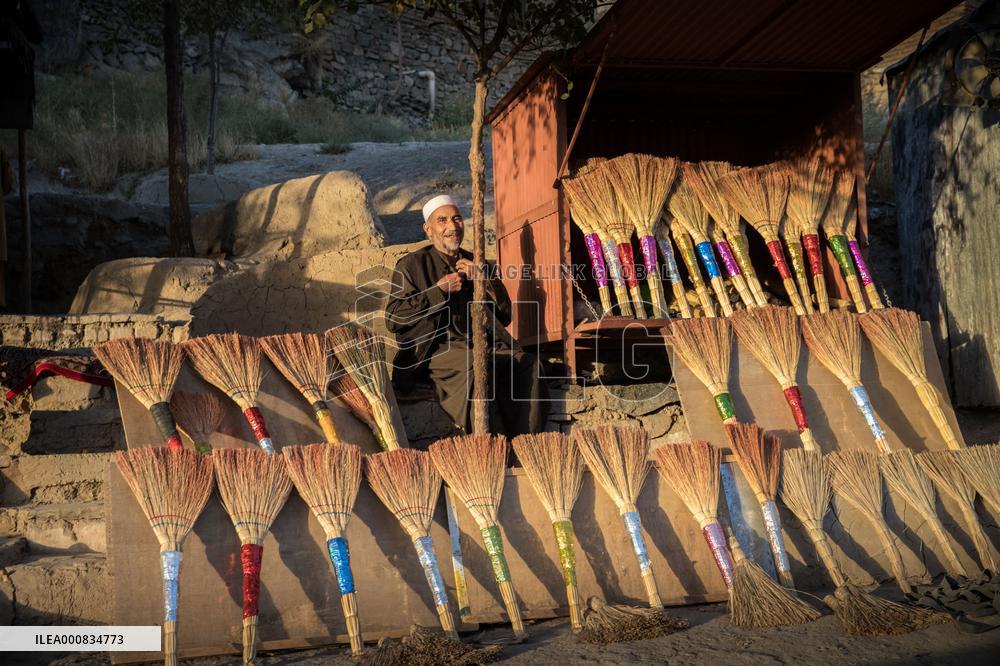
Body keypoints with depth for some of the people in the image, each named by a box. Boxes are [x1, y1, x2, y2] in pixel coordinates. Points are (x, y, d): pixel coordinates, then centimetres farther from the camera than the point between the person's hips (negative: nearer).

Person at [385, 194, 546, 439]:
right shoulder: (412, 265, 11)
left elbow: (505, 316, 18)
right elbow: (393, 318, -1)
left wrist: (482, 281, 2)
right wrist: (439, 290, -6)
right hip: (436, 348, -4)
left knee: (528, 363, -26)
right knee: (476, 364, -38)